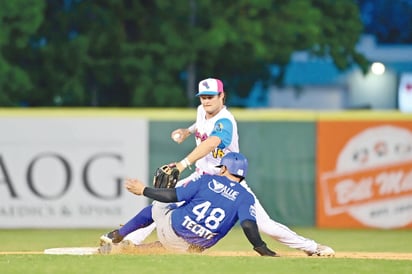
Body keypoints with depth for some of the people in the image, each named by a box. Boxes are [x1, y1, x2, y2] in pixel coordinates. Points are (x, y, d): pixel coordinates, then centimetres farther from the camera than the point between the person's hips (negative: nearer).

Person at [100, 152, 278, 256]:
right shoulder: (245, 197, -1)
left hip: (171, 230, 0)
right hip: (194, 249, 0)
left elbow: (173, 195, -4)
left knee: (156, 206, 31)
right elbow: (248, 225, -19)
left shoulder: (207, 180, -1)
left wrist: (143, 190, 7)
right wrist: (263, 250, -16)